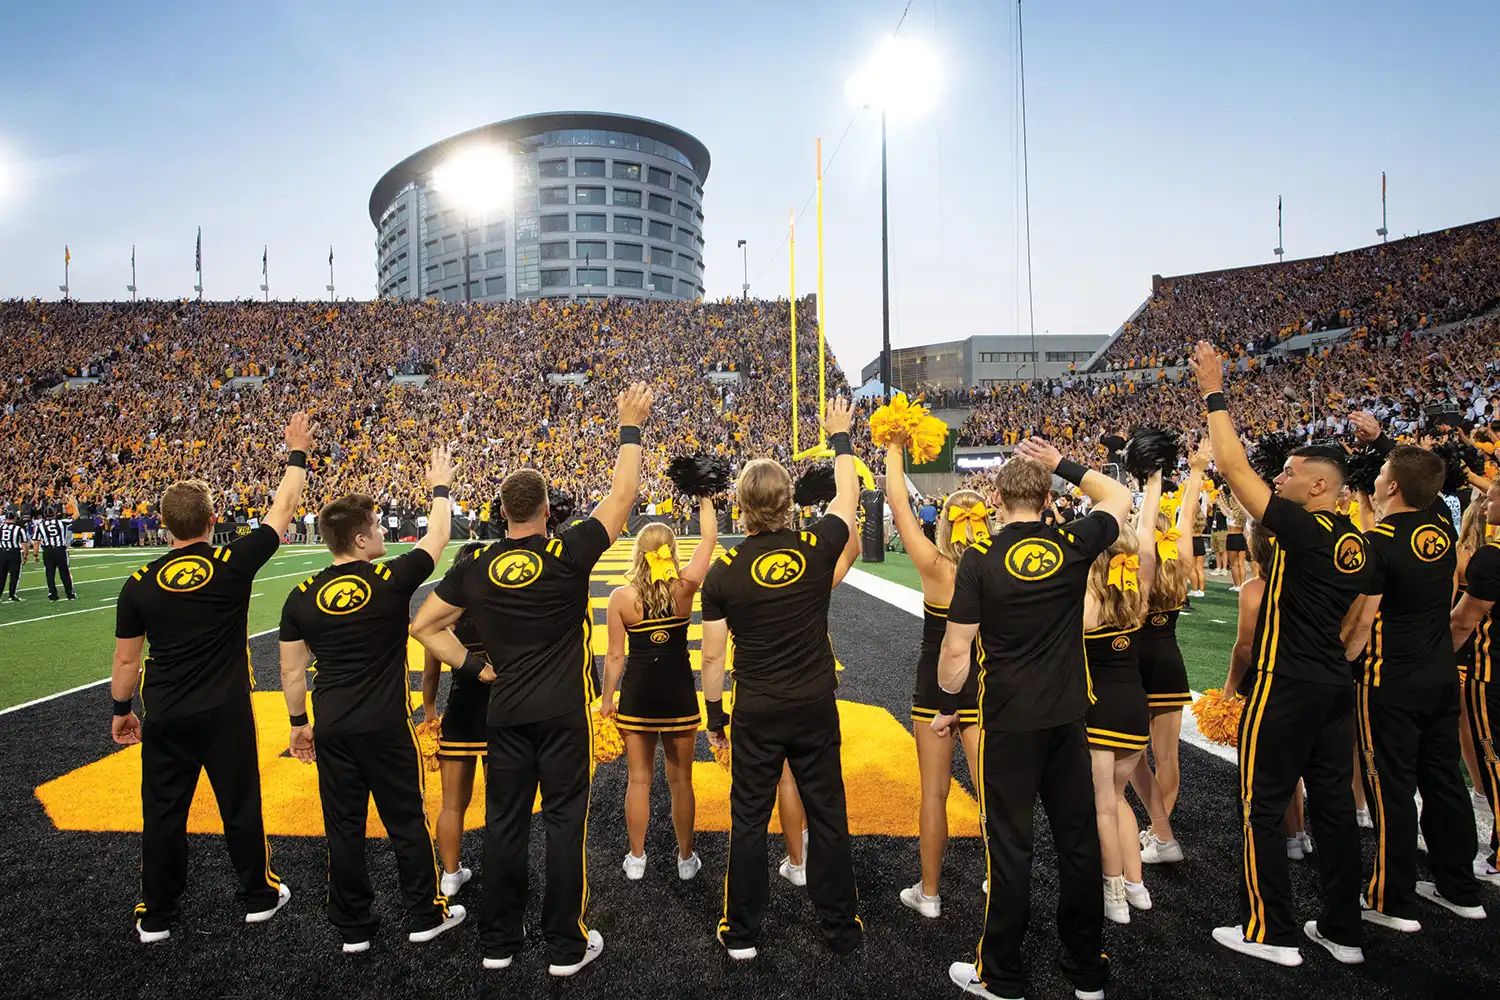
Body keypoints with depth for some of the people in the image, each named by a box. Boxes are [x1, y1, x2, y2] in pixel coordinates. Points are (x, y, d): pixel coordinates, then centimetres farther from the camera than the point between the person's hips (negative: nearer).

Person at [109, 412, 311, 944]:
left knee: (163, 813, 13)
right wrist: (298, 454, 11)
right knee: (240, 806, 11)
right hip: (225, 714, -2)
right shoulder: (233, 562, -12)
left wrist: (122, 710, 17)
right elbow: (282, 510, 0)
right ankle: (258, 896, 27)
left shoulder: (139, 585, -5)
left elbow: (125, 662, 1)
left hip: (164, 719, 2)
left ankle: (156, 916, 25)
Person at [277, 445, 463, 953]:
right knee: (407, 821, 11)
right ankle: (425, 916, 23)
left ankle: (353, 929, 25)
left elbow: (291, 669, 5)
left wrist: (298, 723, 17)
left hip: (330, 728, 4)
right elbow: (437, 537, 2)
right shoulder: (391, 581, -13)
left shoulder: (301, 596, -1)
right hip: (385, 725, -4)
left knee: (343, 829, 13)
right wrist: (440, 488, 17)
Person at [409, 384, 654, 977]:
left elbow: (423, 627, 6)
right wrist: (631, 429, 3)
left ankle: (497, 941, 25)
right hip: (564, 711, -3)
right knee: (565, 822, 6)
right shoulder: (568, 554, -12)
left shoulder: (475, 568, -1)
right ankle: (566, 945, 15)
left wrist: (473, 668, 9)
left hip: (506, 712, 4)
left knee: (504, 823, 13)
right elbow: (622, 498, -5)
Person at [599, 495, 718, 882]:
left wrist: (607, 699, 8)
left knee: (639, 779, 13)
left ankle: (636, 859, 25)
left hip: (636, 696, 1)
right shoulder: (683, 587, -11)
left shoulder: (621, 597, -9)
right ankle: (686, 858, 25)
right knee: (680, 780, 12)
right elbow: (710, 538, 0)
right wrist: (705, 498, 11)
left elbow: (615, 656, -4)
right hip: (678, 695, 0)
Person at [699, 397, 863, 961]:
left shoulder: (724, 571, -10)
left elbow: (712, 656, -5)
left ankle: (741, 933, 25)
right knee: (827, 818, 13)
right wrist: (839, 438, 25)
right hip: (815, 709, 1)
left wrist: (715, 716, 8)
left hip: (756, 715, -1)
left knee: (749, 822, 12)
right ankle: (841, 929, 27)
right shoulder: (817, 549, -9)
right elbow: (848, 497, 10)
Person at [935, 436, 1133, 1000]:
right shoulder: (1073, 547, -3)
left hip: (1008, 721, -3)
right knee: (1078, 839, 14)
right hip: (1068, 716, 3)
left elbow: (956, 650, -9)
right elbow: (1119, 498, 17)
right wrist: (1064, 465, 16)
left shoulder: (980, 558, -11)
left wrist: (948, 705, 6)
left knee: (1010, 846, 6)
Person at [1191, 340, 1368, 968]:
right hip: (1336, 684, 9)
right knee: (1334, 804, 14)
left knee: (1263, 807, 2)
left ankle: (1270, 933, 11)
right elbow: (1348, 619, 18)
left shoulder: (1303, 528, -16)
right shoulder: (1356, 543, 9)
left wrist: (1214, 394, -10)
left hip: (1287, 685, -9)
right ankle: (1342, 932, 24)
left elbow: (1233, 468, -17)